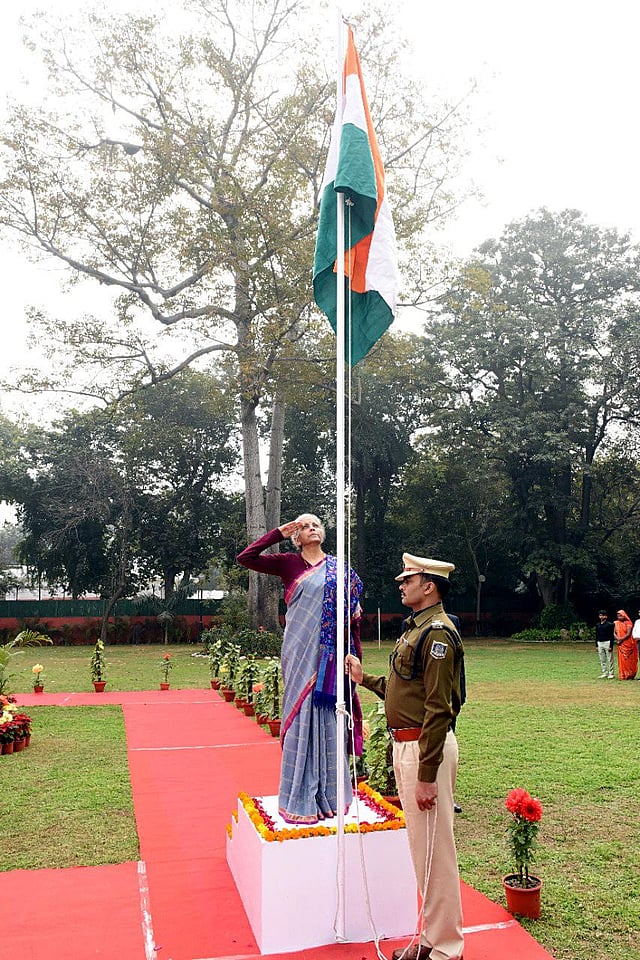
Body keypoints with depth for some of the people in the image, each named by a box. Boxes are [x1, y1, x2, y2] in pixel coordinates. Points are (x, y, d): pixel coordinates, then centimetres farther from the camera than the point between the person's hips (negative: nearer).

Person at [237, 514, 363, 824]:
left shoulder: (339, 568, 11)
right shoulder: (289, 563, 6)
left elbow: (353, 608, 14)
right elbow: (245, 557, -2)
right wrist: (278, 533, -1)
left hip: (331, 651, 2)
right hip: (300, 649, -2)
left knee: (327, 712, 5)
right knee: (301, 711, -1)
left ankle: (328, 791, 17)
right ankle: (301, 797, 7)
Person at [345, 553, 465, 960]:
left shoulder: (437, 632, -18)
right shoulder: (416, 629, 15)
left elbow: (439, 708, -23)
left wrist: (426, 775, -23)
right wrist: (364, 677, 23)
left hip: (427, 747, -10)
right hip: (405, 745, 10)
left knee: (434, 848, 1)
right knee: (422, 846, 18)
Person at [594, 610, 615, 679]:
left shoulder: (609, 624, -6)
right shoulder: (597, 625, 11)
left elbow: (611, 636, -8)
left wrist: (611, 646, -14)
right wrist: (596, 645, 12)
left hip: (607, 643, -6)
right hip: (600, 643, 6)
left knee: (610, 659, -2)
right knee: (602, 660, 8)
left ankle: (611, 674, 3)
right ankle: (604, 673, 15)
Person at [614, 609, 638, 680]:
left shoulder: (628, 623, -5)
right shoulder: (616, 623, 7)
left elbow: (628, 634, -13)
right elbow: (614, 633, 4)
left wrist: (621, 639, -17)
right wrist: (617, 638, -14)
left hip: (628, 644, -3)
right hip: (621, 645, 3)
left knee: (629, 660, 1)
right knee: (622, 660, 1)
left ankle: (630, 675, 7)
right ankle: (623, 675, 4)